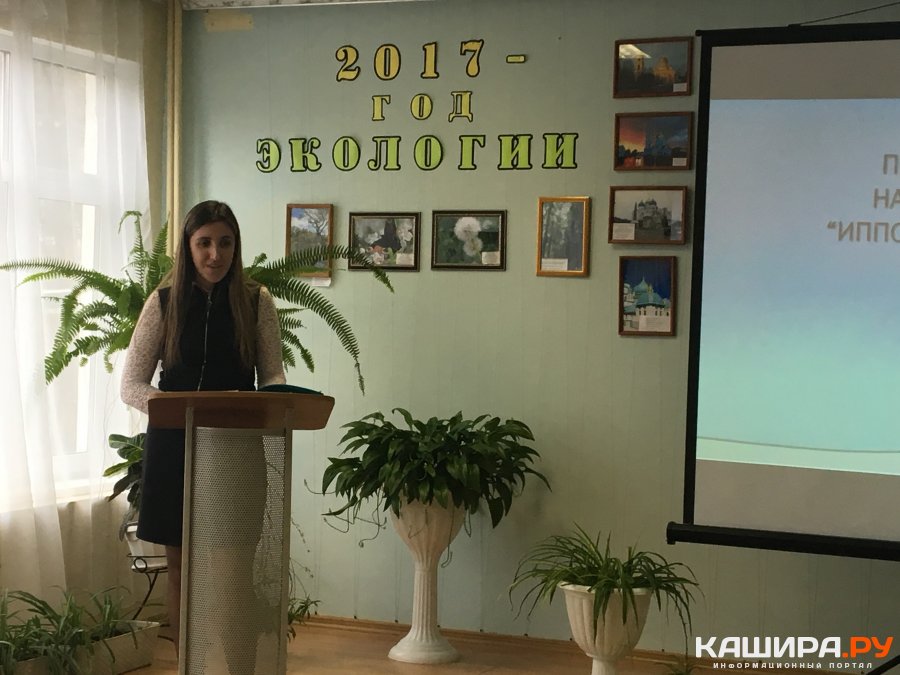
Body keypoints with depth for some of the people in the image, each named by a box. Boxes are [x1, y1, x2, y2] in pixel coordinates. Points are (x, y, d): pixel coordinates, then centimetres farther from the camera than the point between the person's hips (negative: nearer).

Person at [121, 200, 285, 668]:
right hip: (174, 444, 0)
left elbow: (272, 374, 5)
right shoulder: (164, 301, 1)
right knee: (180, 565, 6)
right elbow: (130, 385, 0)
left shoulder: (256, 300, 3)